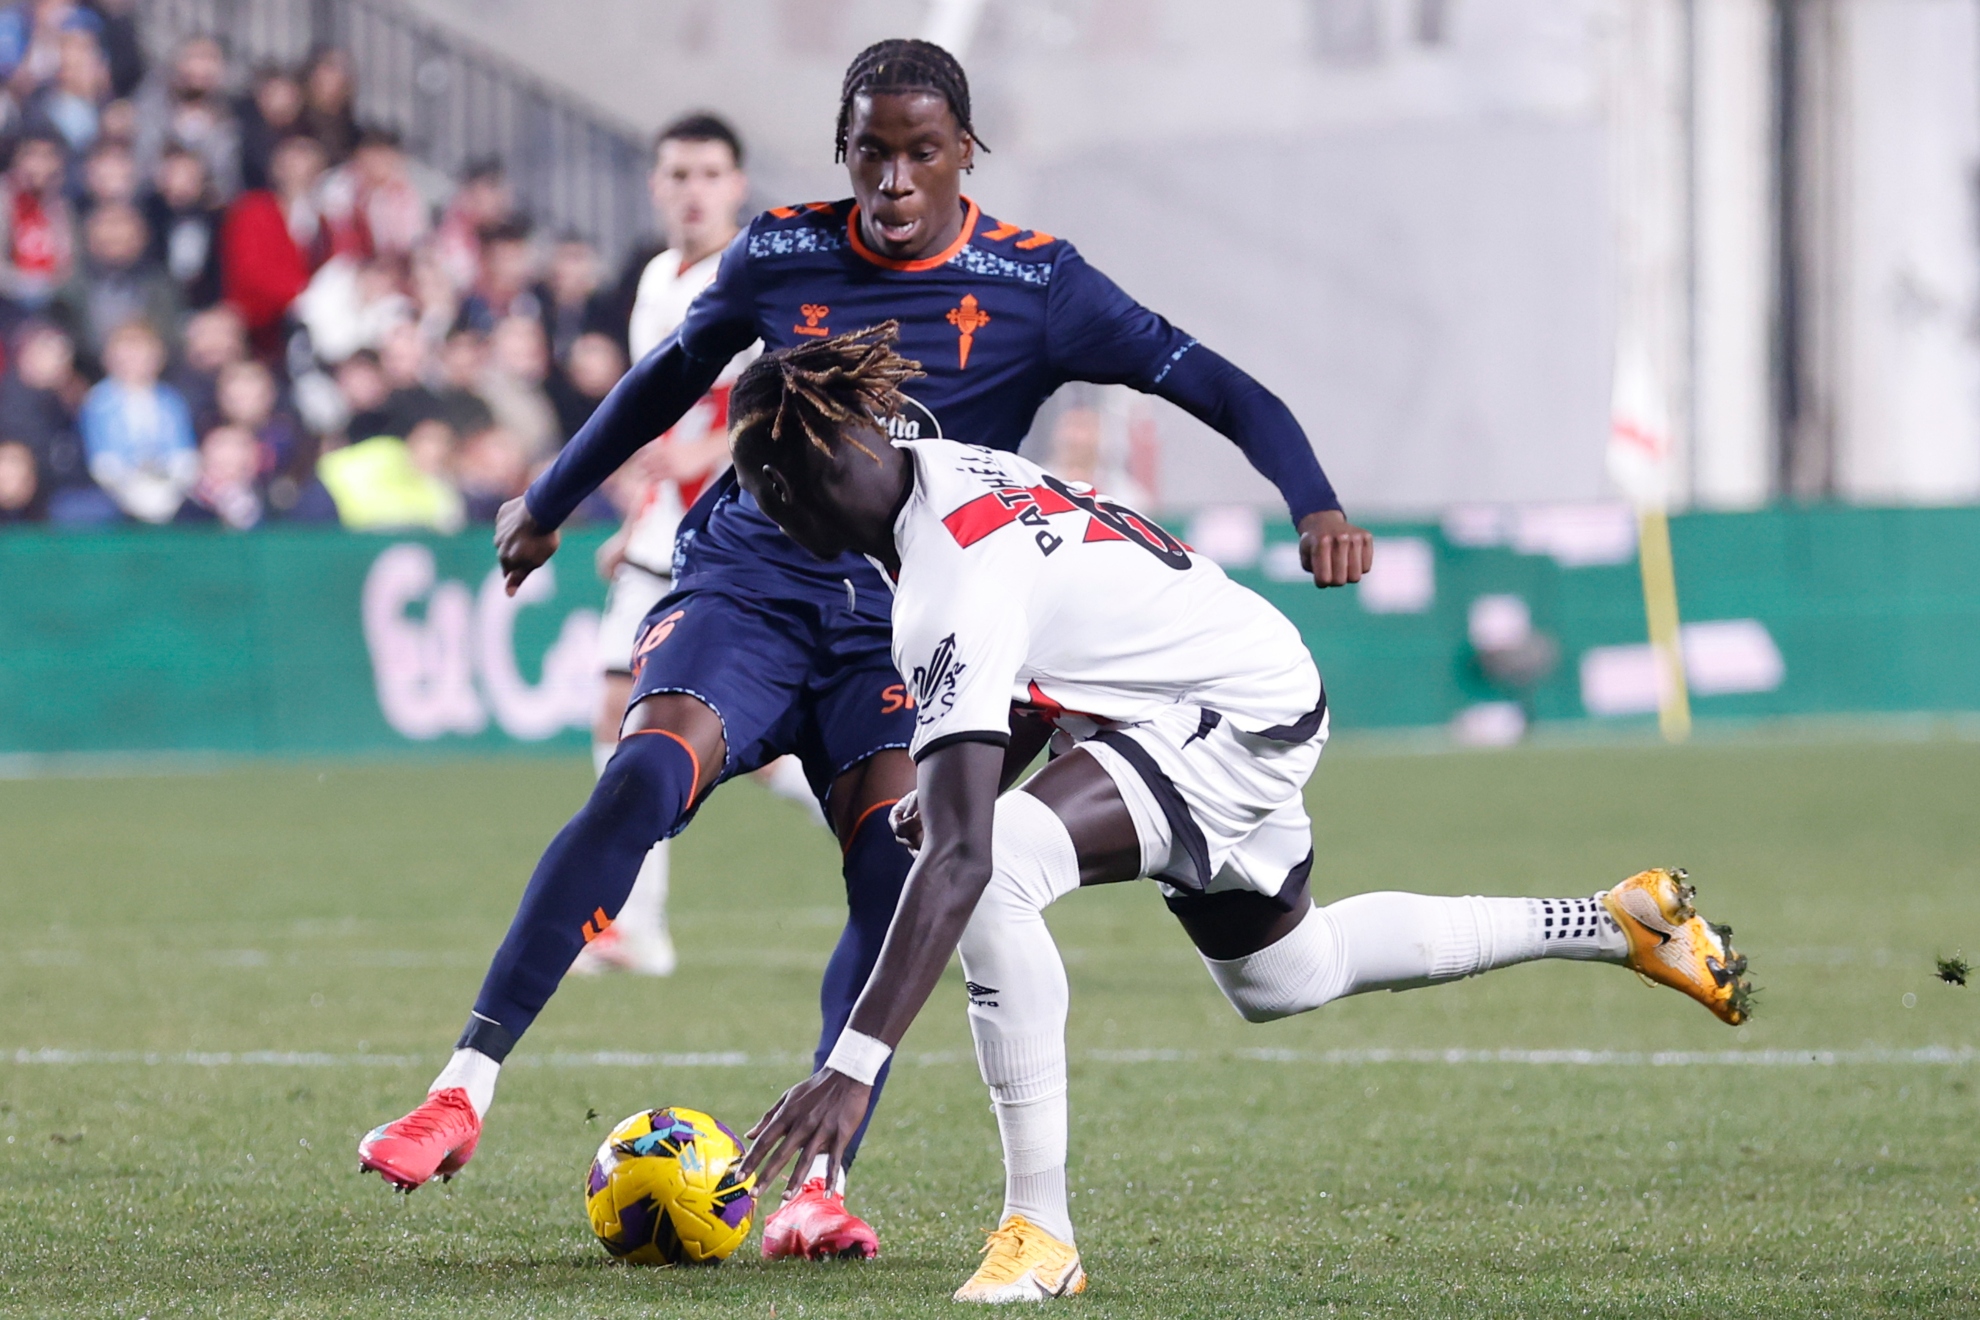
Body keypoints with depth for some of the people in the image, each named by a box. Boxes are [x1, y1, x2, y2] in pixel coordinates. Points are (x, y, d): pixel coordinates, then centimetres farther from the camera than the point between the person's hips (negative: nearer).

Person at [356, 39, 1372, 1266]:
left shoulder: (1034, 284, -1)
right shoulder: (780, 255, 5)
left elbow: (1218, 387, -4)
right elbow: (673, 374, 23)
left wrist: (1316, 504, -21)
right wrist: (549, 500, 33)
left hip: (905, 622, 0)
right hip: (751, 579, 0)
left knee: (895, 862, -25)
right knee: (649, 774, -28)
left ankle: (821, 1182, -19)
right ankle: (465, 1090, -30)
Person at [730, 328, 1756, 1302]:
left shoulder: (952, 595, -32)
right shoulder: (939, 469, -5)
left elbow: (959, 858, -40)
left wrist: (853, 1065, -44)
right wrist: (956, 783, -2)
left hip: (1234, 724, -10)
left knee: (993, 874, -31)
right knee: (1279, 981, 31)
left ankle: (1040, 1233, -24)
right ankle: (1619, 921, 45)